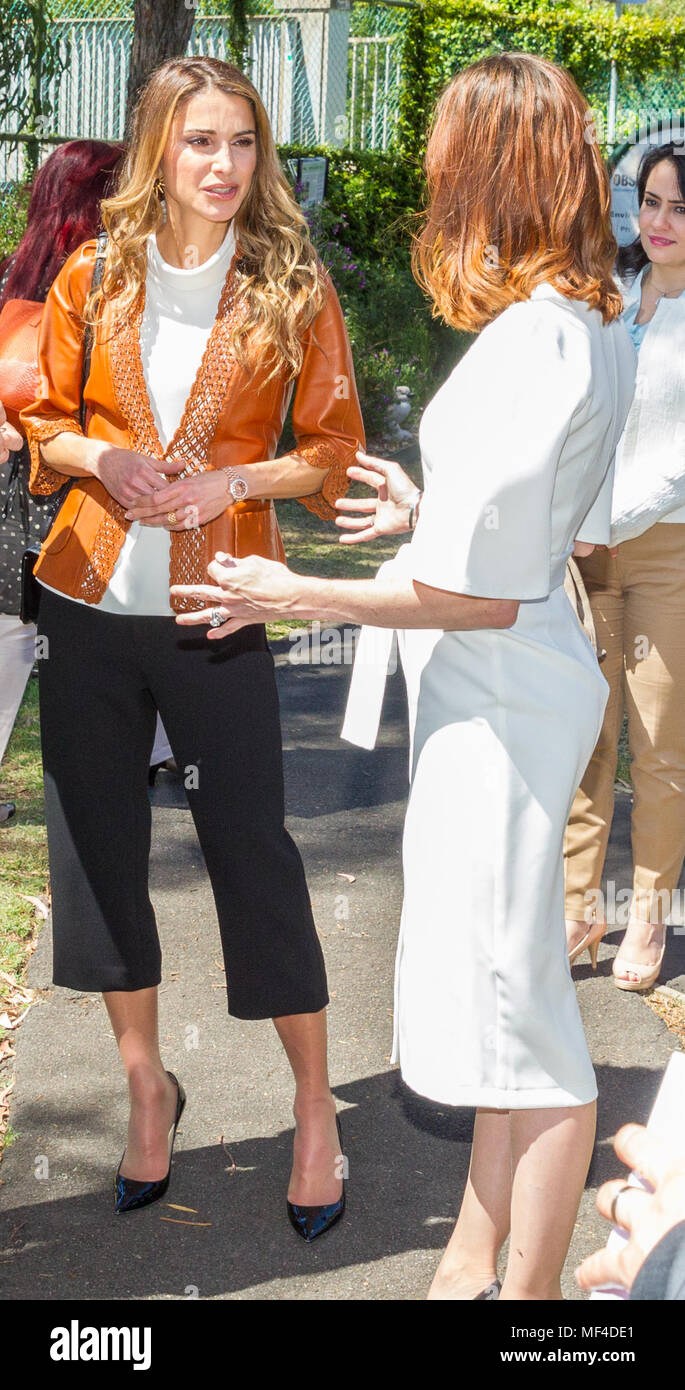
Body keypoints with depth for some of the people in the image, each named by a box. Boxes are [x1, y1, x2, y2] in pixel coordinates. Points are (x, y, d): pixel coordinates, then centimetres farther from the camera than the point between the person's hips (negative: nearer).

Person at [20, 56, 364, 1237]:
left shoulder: (294, 286, -2)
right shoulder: (93, 276, 3)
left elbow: (333, 446, 3)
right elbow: (44, 421, 11)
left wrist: (232, 479, -13)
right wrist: (98, 459, -10)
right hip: (90, 599, 3)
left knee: (252, 850, 0)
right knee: (98, 849, 9)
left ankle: (315, 1108, 17)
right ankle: (146, 1088, 28)